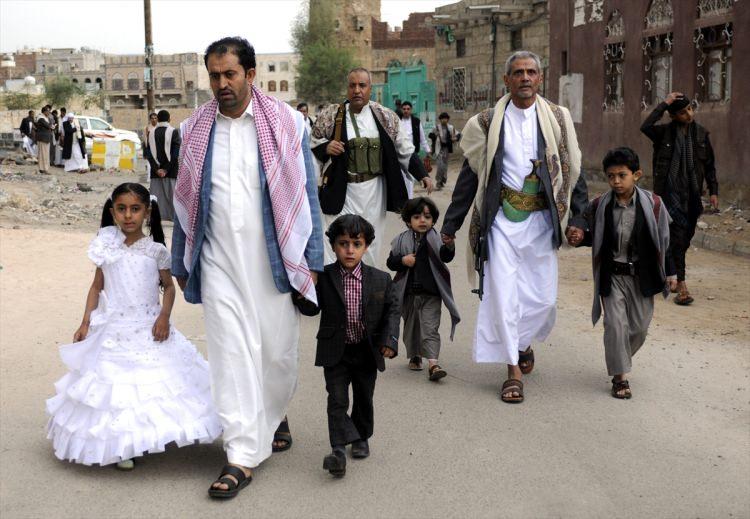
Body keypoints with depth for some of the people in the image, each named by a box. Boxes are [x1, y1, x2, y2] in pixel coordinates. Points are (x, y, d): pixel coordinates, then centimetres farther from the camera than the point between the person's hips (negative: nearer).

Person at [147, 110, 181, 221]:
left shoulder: (151, 133, 3)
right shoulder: (173, 132, -5)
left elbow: (149, 153, 0)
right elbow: (176, 153, -11)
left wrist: (157, 169, -3)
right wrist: (166, 169, -9)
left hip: (155, 170, 2)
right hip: (171, 171, -2)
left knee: (155, 195, 5)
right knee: (171, 194, 3)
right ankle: (174, 217, 3)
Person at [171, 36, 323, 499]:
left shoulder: (285, 124, -2)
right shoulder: (196, 130, 5)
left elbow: (306, 195, 0)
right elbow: (187, 202, 12)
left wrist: (311, 261, -3)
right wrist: (180, 263, 15)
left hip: (272, 261, -1)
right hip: (219, 264, 1)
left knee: (278, 350, 9)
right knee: (232, 356, 0)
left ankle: (275, 415, 39)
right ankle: (242, 456, 8)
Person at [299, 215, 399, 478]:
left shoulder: (380, 280, -5)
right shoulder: (323, 278, -9)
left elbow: (392, 310, 2)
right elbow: (312, 308, -5)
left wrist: (389, 340, -10)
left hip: (367, 352, 2)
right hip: (336, 352, -2)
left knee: (364, 398, 18)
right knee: (337, 400, -9)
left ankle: (361, 437, 39)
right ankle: (339, 450, -12)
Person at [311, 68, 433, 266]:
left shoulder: (385, 117, 5)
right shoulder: (331, 116, 0)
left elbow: (404, 150, 12)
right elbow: (311, 146, 9)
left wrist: (422, 175, 6)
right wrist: (326, 148, -12)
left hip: (374, 193, 2)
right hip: (342, 193, -2)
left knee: (370, 249, 9)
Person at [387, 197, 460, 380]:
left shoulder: (436, 239, -3)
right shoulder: (402, 240, 2)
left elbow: (446, 257, -19)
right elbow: (390, 262, 5)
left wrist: (449, 246, -39)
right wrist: (402, 261, -15)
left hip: (431, 293, -2)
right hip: (409, 292, 3)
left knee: (430, 327, -7)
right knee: (411, 326, 17)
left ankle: (433, 364, -13)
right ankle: (414, 356, 36)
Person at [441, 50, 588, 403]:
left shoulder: (557, 119, 5)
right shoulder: (487, 123, 3)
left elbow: (572, 170, 7)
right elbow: (470, 174, 6)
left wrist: (577, 218, 0)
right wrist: (451, 224, 6)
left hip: (540, 221, 1)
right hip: (501, 219, -1)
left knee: (543, 296, 3)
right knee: (502, 294, -2)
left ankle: (523, 342, 35)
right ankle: (513, 371, 10)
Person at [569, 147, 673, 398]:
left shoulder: (652, 204, -8)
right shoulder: (600, 206, -6)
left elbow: (664, 239, 2)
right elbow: (593, 236, 11)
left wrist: (669, 272, 3)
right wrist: (579, 239, -11)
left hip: (641, 276, 1)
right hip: (612, 276, -1)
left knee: (640, 326, 9)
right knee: (615, 324, -6)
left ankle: (621, 357, 37)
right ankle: (620, 376, 5)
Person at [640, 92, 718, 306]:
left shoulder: (701, 134, 7)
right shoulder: (665, 132, -2)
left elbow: (709, 165, 11)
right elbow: (645, 127, -23)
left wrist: (713, 191, 5)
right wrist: (664, 104, -18)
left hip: (692, 193, 4)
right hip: (671, 191, -4)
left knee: (685, 238, 10)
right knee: (678, 234, -13)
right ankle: (681, 285, -14)